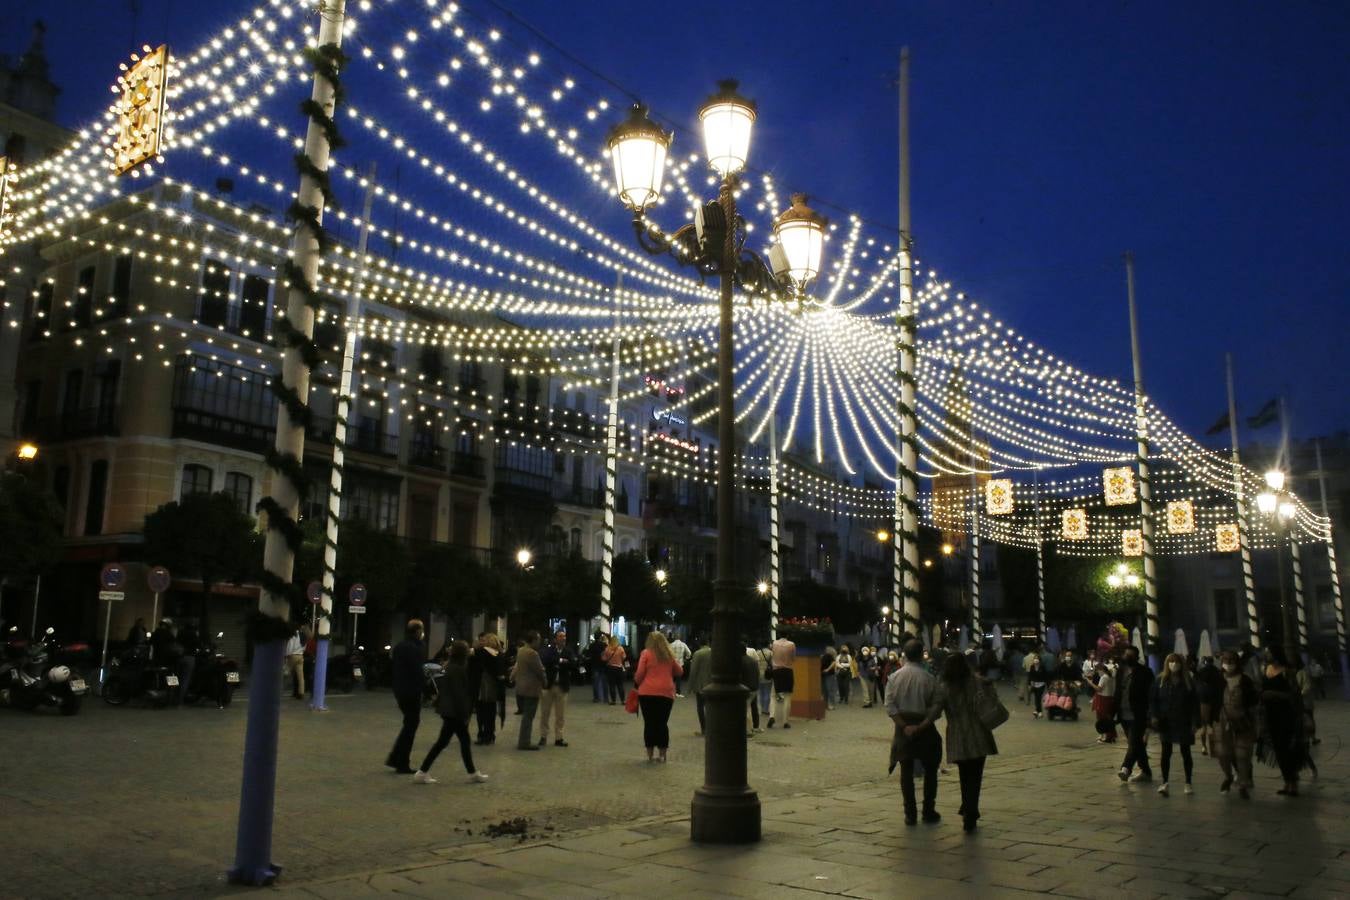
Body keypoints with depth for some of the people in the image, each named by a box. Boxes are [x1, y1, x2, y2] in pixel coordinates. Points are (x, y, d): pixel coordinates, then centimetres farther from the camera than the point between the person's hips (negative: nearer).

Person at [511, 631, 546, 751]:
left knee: (526, 715, 17)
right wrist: (544, 680, 1)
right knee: (528, 717, -2)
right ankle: (524, 742, 2)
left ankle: (523, 740, 22)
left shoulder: (520, 650, 7)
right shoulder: (532, 653, -21)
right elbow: (540, 670, -16)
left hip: (521, 688, 9)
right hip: (531, 688, -9)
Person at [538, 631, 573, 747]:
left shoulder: (568, 652, 4)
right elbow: (544, 660, -21)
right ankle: (543, 737, 16)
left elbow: (573, 663, -13)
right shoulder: (548, 650, -1)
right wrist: (560, 661, -18)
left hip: (562, 686, 2)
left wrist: (556, 663, -16)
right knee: (544, 713, 6)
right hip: (548, 685, -2)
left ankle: (559, 738, 13)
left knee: (560, 714, 6)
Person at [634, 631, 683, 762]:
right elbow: (679, 671, 18)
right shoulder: (669, 655, 8)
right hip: (666, 693, 2)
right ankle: (663, 754, 10)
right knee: (663, 723, 9)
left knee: (649, 723, 5)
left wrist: (637, 683, 15)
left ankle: (649, 754, 8)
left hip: (647, 692, -2)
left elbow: (639, 674, -4)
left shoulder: (646, 653, -1)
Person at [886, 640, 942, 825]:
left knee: (906, 771, 8)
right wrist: (922, 726, -13)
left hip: (903, 727, 2)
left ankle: (910, 814, 10)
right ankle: (928, 812, 16)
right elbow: (936, 707, -14)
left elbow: (890, 706, -8)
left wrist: (904, 726, -10)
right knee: (930, 770, 14)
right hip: (924, 728, -2)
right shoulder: (929, 678, -11)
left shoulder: (894, 677, -4)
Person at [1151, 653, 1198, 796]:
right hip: (1165, 722, 0)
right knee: (1166, 753, 2)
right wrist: (1153, 716, -8)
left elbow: (1194, 703, 0)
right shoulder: (1161, 681, 0)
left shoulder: (1188, 682, -1)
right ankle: (1164, 783, 7)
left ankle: (1188, 783, 19)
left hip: (1183, 723, 0)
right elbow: (1152, 699, 2)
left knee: (1186, 752, 8)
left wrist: (1194, 722, -5)